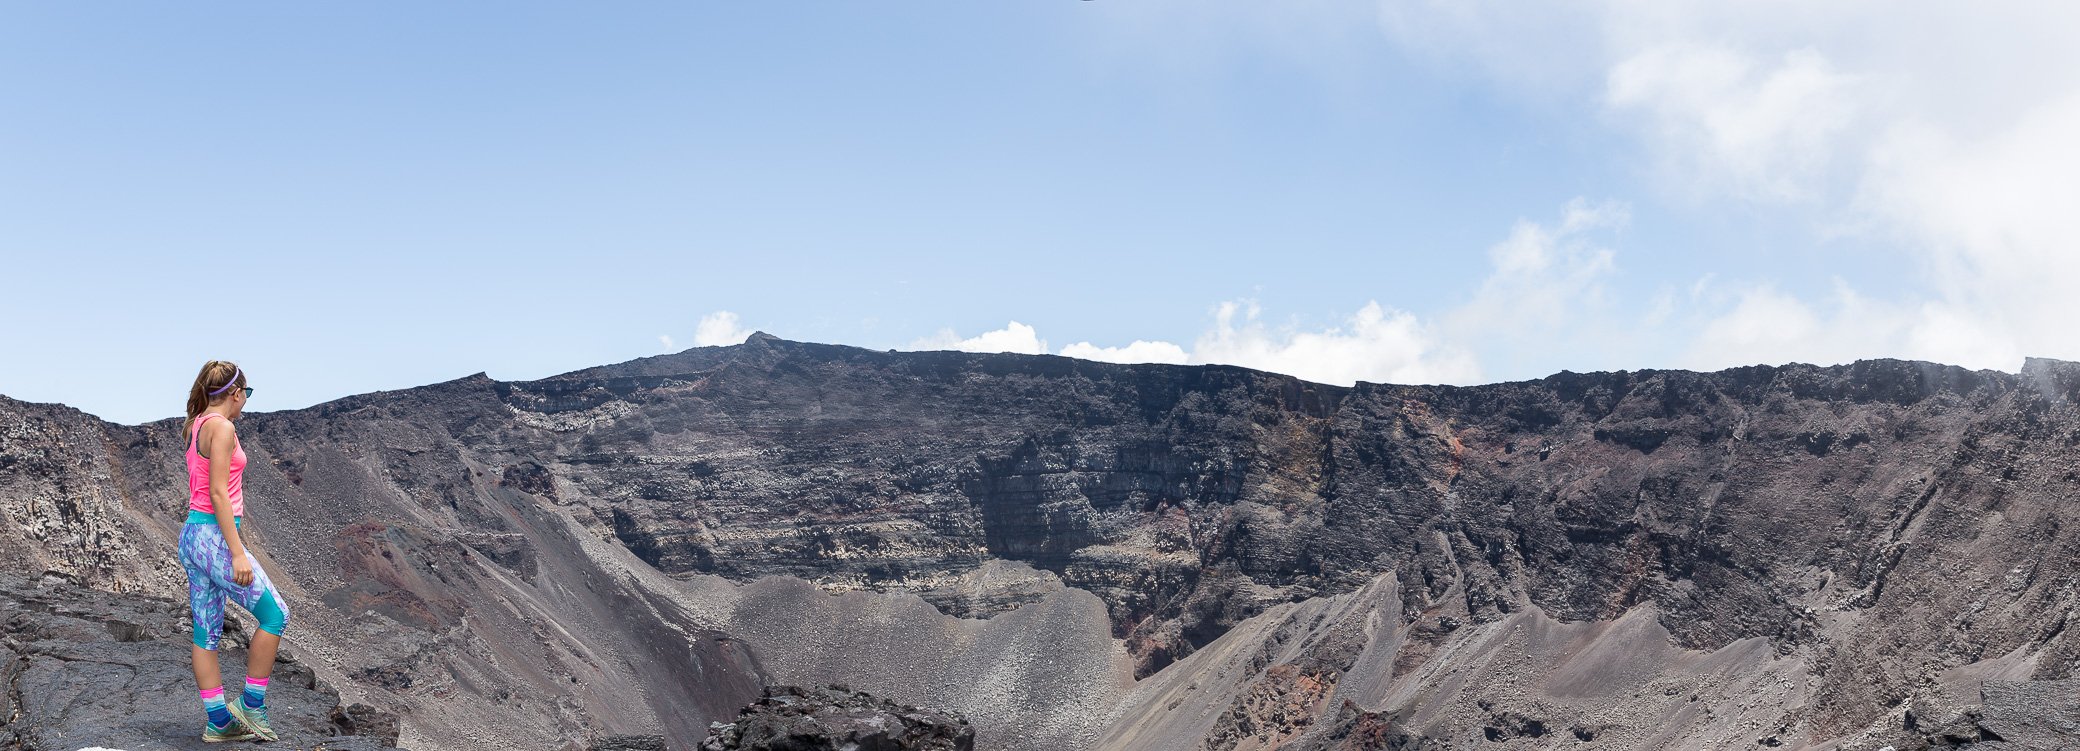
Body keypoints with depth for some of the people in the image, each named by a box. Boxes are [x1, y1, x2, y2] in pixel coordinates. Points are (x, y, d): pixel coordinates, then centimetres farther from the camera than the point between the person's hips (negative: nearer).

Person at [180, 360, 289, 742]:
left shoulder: (198, 426, 15)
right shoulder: (221, 427, -13)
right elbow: (218, 493, -19)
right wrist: (237, 553, -21)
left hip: (193, 534, 10)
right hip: (215, 535, -10)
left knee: (207, 632, 10)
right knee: (275, 614, -1)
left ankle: (218, 721, 15)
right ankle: (251, 704, 5)